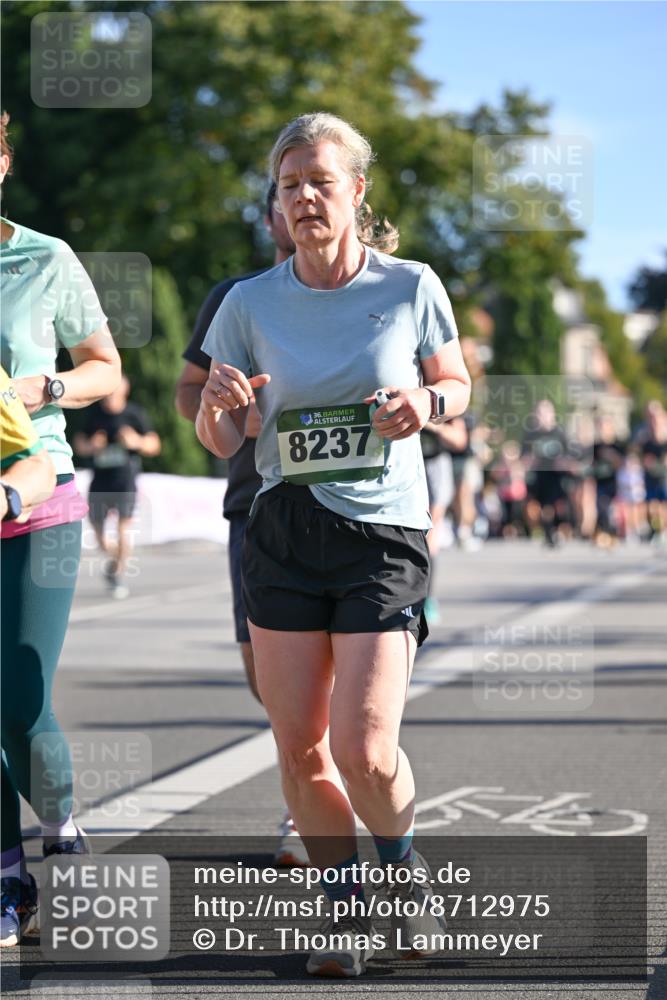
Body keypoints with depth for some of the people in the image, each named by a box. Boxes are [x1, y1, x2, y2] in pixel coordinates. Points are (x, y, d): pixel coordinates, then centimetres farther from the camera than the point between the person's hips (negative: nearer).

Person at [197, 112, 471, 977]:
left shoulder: (411, 287, -3)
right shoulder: (251, 303, 0)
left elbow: (455, 382, 13)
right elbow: (218, 442, 5)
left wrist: (426, 402, -11)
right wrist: (220, 403, -19)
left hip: (385, 533, -2)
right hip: (283, 536, 3)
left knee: (362, 749, -10)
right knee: (299, 747, 2)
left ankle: (403, 873, 21)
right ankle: (346, 906, 22)